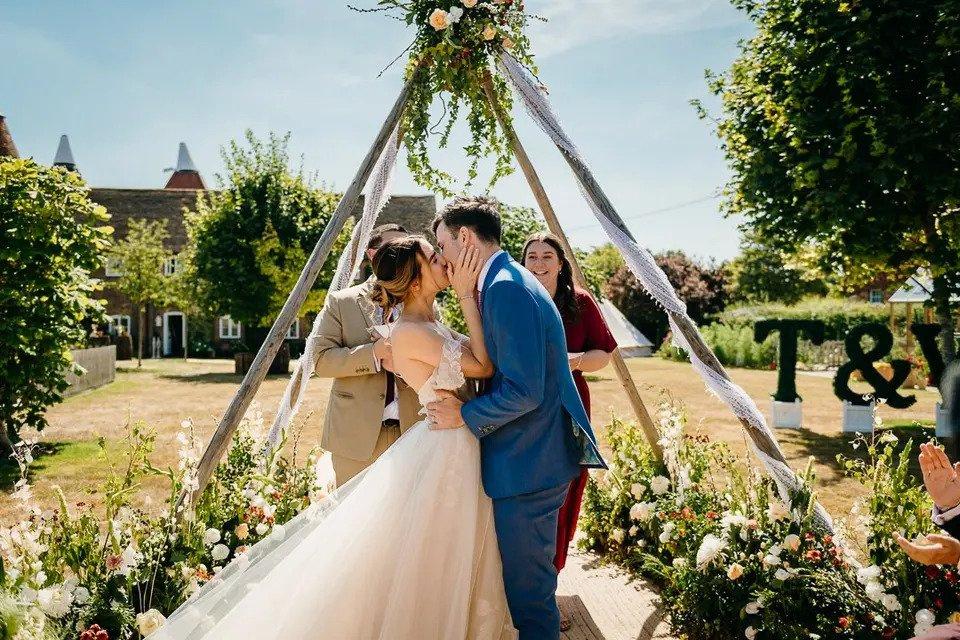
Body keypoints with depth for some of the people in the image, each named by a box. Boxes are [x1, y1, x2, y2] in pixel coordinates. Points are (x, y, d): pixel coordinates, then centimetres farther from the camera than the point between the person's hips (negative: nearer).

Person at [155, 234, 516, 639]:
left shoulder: (432, 323, 8)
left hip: (459, 450, 9)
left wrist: (471, 292, 6)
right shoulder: (409, 332, -20)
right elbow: (483, 365, -18)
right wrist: (467, 296, -15)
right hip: (443, 451, -9)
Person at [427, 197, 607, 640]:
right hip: (528, 459, 11)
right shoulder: (508, 281, 12)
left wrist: (464, 415, -13)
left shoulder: (505, 288, -21)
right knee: (524, 582, 24)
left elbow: (523, 391, -25)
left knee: (527, 591, 4)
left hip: (527, 466, -11)